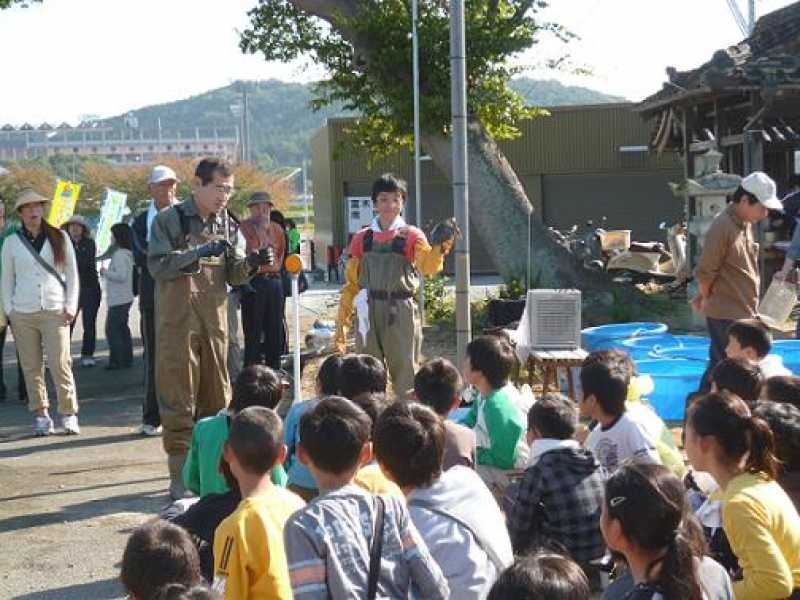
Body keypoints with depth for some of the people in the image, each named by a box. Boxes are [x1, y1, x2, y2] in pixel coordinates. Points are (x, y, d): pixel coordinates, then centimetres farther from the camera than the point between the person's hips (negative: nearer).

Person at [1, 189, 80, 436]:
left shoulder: (60, 237, 7)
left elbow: (72, 274, 8)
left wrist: (71, 305, 0)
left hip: (55, 311, -1)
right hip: (23, 313, 2)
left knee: (60, 364, -8)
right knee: (32, 367, 3)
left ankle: (69, 413, -1)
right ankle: (40, 413, 10)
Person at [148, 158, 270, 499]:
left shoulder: (226, 225, 13)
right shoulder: (170, 220, -4)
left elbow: (232, 276, 15)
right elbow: (157, 265, -14)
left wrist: (249, 264, -6)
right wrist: (199, 252, -22)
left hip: (215, 321, 6)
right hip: (178, 321, -5)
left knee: (217, 397, 11)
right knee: (178, 398, -3)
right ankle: (181, 474, 3)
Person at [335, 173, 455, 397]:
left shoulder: (412, 236, 2)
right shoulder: (362, 239, 10)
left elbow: (428, 265, -18)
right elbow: (351, 283, 12)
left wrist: (440, 247, -39)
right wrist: (341, 322, 8)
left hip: (401, 311, -3)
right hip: (369, 311, 3)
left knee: (405, 370, -2)